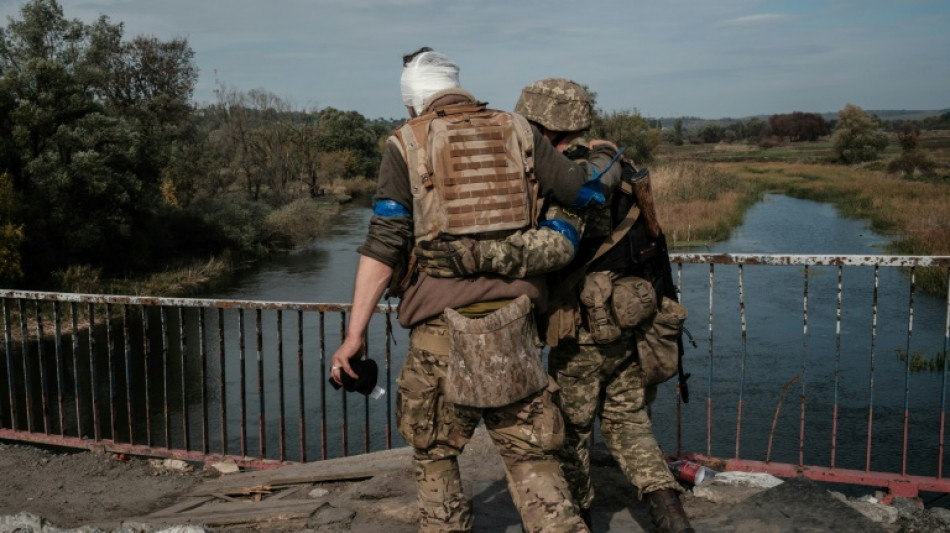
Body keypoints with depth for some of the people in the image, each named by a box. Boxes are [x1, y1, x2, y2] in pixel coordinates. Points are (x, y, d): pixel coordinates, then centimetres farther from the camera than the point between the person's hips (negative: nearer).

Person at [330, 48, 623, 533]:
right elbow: (585, 188, 7)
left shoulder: (405, 145, 3)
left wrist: (354, 335, -6)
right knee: (530, 454, 11)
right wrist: (604, 154, 30)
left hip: (441, 323, -2)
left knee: (433, 454, 17)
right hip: (512, 320, 2)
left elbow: (383, 246, -5)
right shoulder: (516, 133, 10)